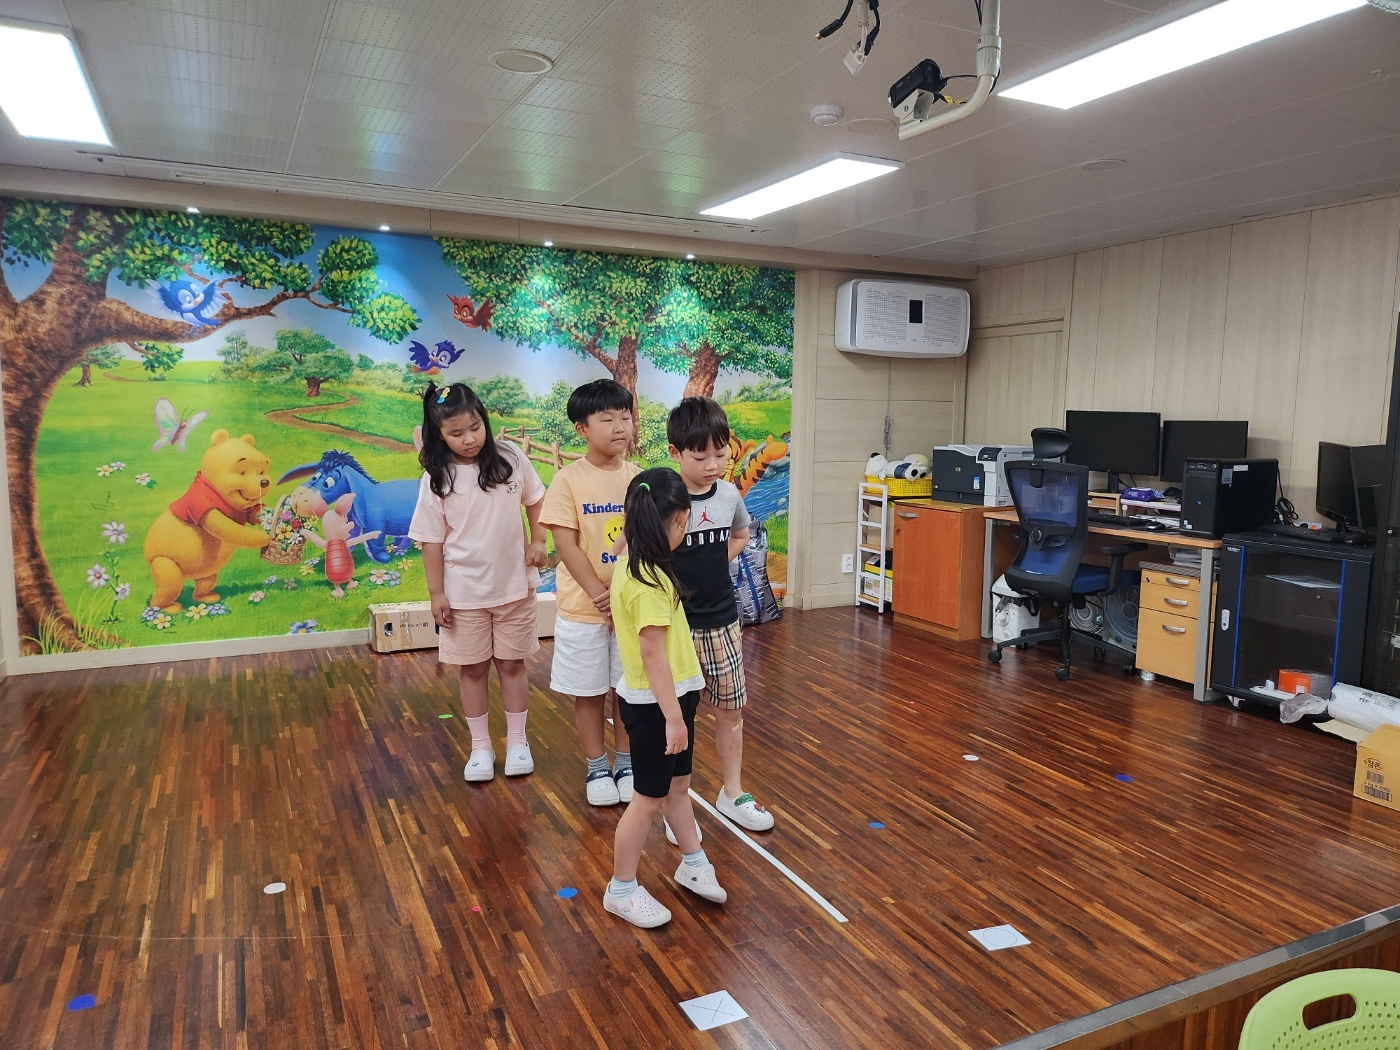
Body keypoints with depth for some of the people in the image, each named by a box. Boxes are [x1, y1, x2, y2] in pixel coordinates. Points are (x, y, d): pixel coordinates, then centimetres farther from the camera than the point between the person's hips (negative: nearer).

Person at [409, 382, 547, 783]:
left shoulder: (510, 458, -7)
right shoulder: (437, 479, -10)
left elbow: (535, 499, 9)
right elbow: (432, 539, -6)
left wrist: (537, 542, -1)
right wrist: (436, 592, -6)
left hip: (513, 585, 1)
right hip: (463, 591, -1)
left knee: (511, 663, 11)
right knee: (473, 668, 10)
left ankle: (517, 741, 27)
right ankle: (481, 747, 25)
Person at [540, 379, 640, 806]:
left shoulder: (638, 478, -1)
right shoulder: (569, 480, -10)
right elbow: (567, 546, -13)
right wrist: (601, 595, -17)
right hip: (584, 608, -3)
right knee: (589, 692, 11)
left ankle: (625, 763, 31)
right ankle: (596, 768, 29)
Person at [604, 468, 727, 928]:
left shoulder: (634, 563, 4)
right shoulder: (649, 580, -27)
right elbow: (652, 652, -27)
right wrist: (673, 716, -24)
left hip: (667, 697, 9)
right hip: (654, 704, -9)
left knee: (677, 785, 23)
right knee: (650, 798, 6)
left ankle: (694, 865, 41)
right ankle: (621, 891, 23)